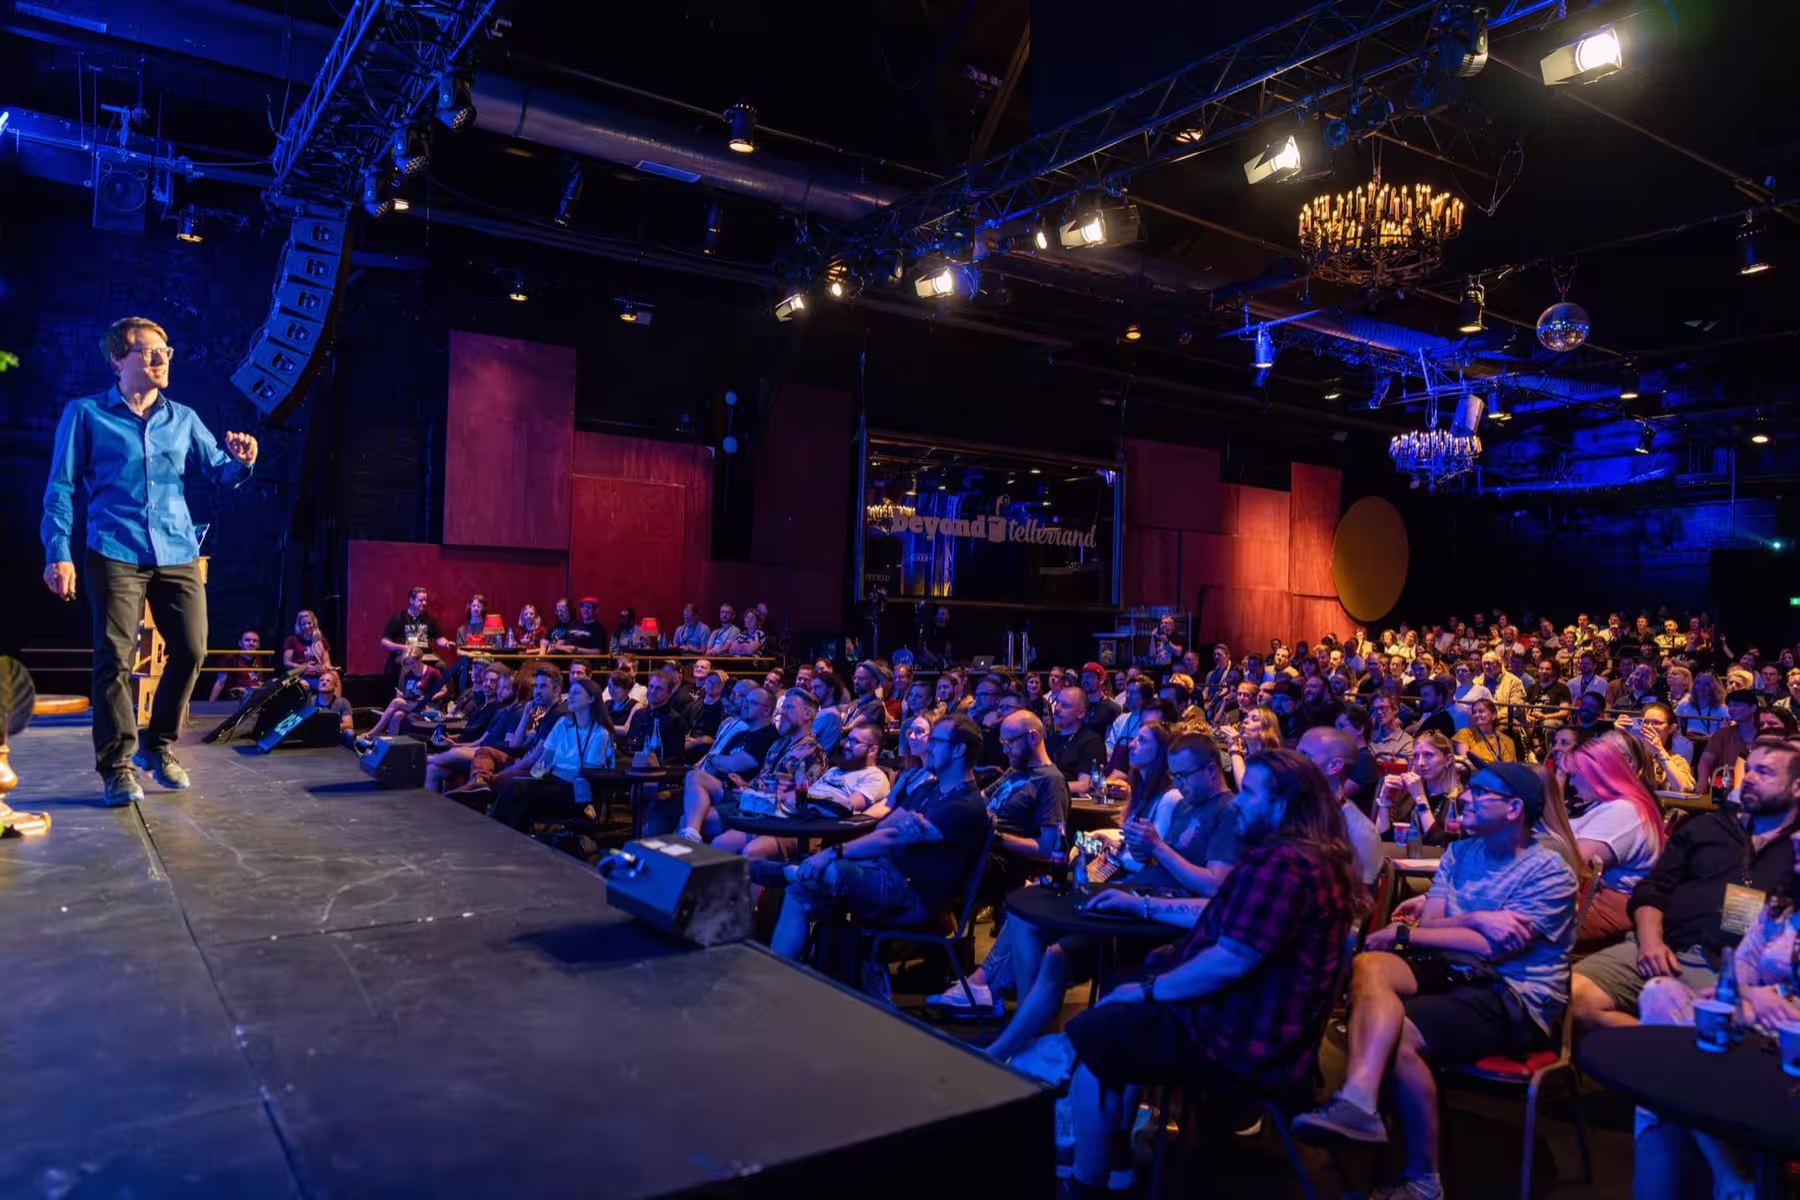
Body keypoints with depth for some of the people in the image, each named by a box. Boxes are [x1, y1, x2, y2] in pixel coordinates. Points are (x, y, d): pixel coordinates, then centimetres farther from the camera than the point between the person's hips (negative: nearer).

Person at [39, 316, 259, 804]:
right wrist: (59, 553, -7)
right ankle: (117, 766, 3)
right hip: (115, 555, -4)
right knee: (116, 659, -6)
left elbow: (221, 472, 15)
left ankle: (158, 747, 22)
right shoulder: (85, 414, 5)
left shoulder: (183, 419, 15)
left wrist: (243, 460, -10)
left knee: (191, 652, 2)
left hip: (178, 555, 4)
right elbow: (60, 488, 3)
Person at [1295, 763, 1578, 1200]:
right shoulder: (1460, 852, 14)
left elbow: (1494, 947, -15)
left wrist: (1402, 933, -11)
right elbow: (1430, 923, 6)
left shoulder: (1548, 871, -6)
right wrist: (1474, 920, -16)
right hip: (1456, 971, 6)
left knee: (1398, 1034, -28)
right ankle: (1358, 1099, -46)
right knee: (1369, 965, -26)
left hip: (1516, 997, -6)